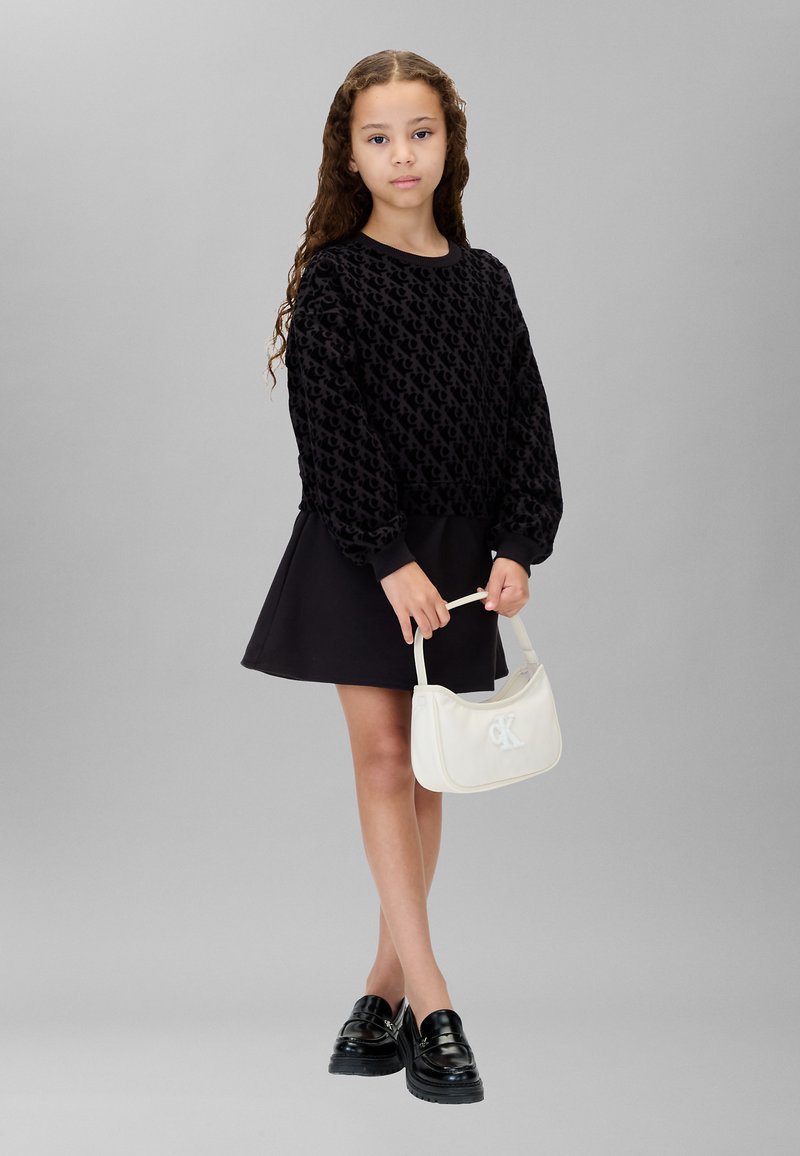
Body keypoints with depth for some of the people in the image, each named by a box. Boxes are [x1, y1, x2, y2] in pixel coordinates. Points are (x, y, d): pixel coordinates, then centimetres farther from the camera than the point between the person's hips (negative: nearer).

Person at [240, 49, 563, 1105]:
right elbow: (333, 431, -11)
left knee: (425, 771, 7)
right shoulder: (333, 279, -3)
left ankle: (387, 987, 17)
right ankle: (431, 1006, -2)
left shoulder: (484, 282, 8)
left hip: (460, 555, 4)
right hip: (360, 554, -3)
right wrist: (391, 559, -18)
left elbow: (524, 419, 6)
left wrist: (517, 547, -6)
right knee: (382, 756, -4)